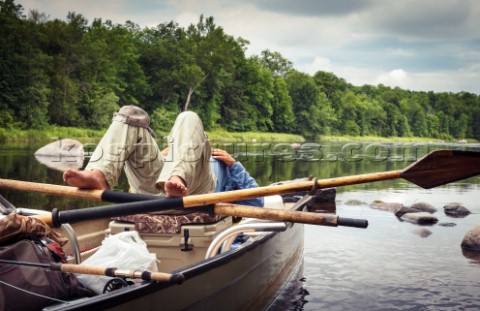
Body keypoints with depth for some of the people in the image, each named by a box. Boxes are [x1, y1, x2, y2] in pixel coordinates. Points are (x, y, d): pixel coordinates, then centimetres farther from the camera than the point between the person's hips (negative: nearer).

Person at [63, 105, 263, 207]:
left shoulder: (223, 168, 43)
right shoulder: (170, 159, 49)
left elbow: (255, 203, 24)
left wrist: (234, 164, 22)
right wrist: (160, 156, 24)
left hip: (194, 191, -3)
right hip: (151, 190, 3)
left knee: (188, 119, -16)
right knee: (130, 115, -5)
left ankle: (177, 179, -46)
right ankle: (98, 175, -34)